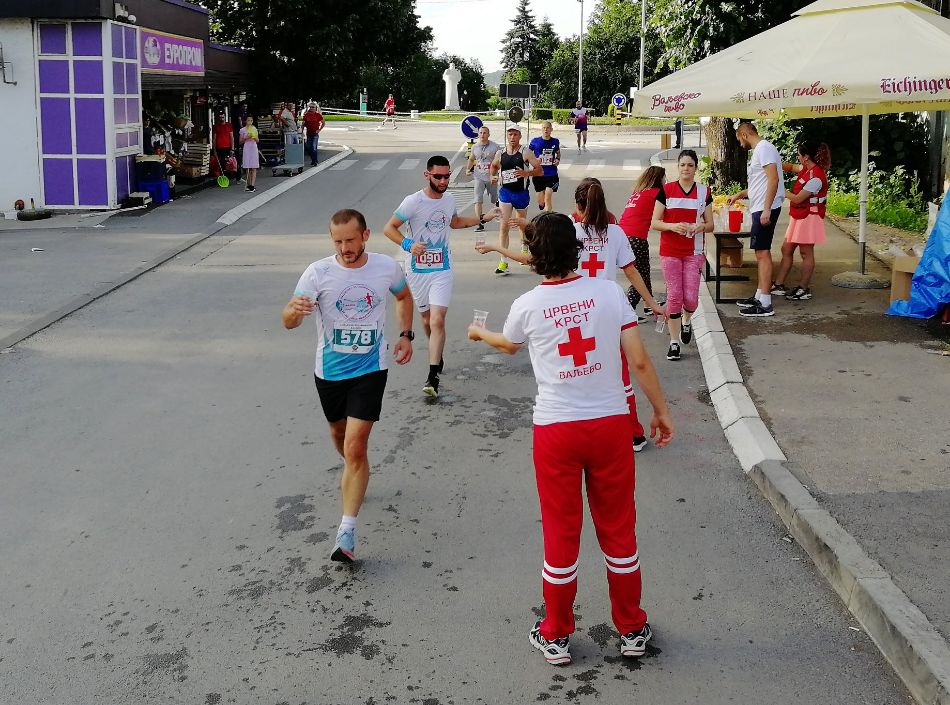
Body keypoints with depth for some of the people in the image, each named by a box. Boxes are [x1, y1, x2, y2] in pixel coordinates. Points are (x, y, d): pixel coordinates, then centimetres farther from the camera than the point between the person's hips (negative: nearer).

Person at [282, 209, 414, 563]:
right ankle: (352, 475, 57)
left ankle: (346, 531, -9)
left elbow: (404, 296, 15)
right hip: (329, 370, 2)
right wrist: (295, 310, -43)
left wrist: (406, 335, 4)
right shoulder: (317, 273, -14)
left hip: (370, 369, -2)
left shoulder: (386, 267, -8)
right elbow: (289, 322, -19)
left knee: (355, 447, -12)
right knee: (338, 434, 23)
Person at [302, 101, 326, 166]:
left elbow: (323, 123, 6)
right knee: (309, 147, 9)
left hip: (315, 133, -4)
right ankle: (313, 160, 24)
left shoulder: (318, 115, -2)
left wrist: (319, 130, -2)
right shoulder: (306, 115, 4)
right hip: (309, 133, 4)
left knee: (314, 148, -12)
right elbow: (303, 124, 12)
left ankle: (314, 162, -8)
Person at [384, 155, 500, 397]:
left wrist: (483, 219, 19)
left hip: (442, 270, 1)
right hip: (417, 270, -1)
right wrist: (408, 244, -28)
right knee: (426, 318, 16)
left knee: (437, 320, -13)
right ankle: (437, 356, 45)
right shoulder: (413, 201, -14)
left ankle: (433, 376, -14)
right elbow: (389, 228, -11)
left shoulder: (449, 199, 2)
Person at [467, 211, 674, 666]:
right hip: (610, 424, 1)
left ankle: (555, 636, 25)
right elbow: (639, 361, -6)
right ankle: (632, 630, 28)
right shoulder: (609, 292, -5)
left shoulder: (527, 306, -5)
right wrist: (661, 410, 8)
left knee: (561, 534, 12)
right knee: (618, 529, 14)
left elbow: (508, 345, 18)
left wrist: (480, 334, 40)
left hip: (556, 429, -1)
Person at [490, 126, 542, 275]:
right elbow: (494, 166, 23)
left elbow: (540, 170, -8)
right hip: (505, 192, 1)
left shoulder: (526, 153, -7)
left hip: (521, 193, -1)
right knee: (504, 226, -11)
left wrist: (526, 173, -26)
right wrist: (494, 175, 2)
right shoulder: (500, 154, 3)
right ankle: (503, 262, -13)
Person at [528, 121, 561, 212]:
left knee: (548, 199, -11)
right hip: (538, 174, 1)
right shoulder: (535, 141, -4)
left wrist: (558, 160, 1)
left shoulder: (555, 141, 2)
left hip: (551, 175, 0)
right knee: (541, 202, 10)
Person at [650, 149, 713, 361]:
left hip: (694, 252, 1)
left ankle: (686, 321, 31)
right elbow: (655, 222, -1)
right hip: (670, 252, -1)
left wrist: (700, 227, -15)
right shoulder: (666, 190, -1)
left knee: (691, 298, -5)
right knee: (674, 296, -2)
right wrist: (673, 226, -19)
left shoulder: (704, 192, 5)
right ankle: (674, 342, 8)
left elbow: (710, 225, 7)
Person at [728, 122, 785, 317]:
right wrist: (739, 194, 39)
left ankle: (765, 304, -11)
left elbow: (773, 179, -21)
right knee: (761, 252, 14)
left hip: (765, 209, -11)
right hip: (760, 208, 11)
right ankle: (759, 296, 22)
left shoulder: (764, 148, -12)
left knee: (762, 252, -11)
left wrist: (766, 210, -26)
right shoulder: (759, 150, 20)